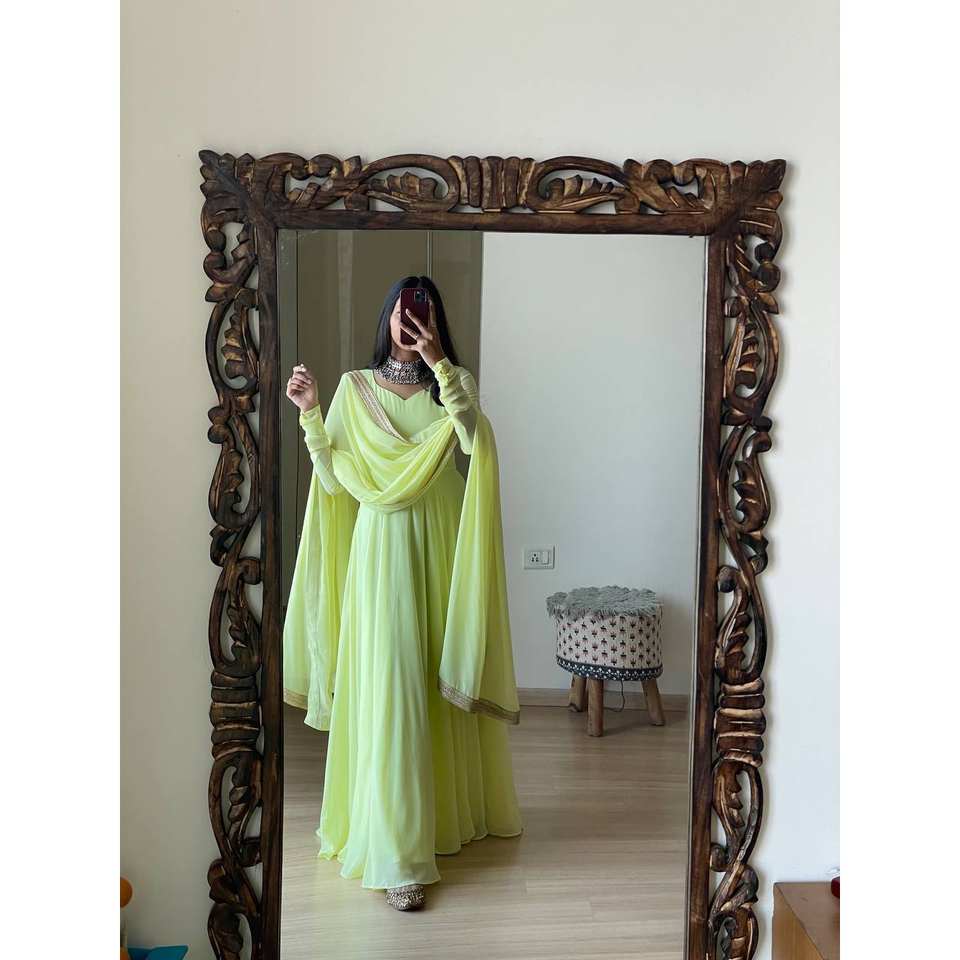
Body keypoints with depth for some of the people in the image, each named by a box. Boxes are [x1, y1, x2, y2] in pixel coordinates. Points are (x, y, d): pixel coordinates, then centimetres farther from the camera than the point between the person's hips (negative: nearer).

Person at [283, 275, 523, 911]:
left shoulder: (456, 381, 5)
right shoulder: (354, 387, 5)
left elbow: (476, 439, -17)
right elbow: (333, 479, -1)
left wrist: (438, 364, -21)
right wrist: (310, 412, -12)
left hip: (443, 547, 2)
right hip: (382, 548, -1)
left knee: (449, 681, 12)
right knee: (390, 689, -5)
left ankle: (454, 810, 35)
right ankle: (398, 853, 2)